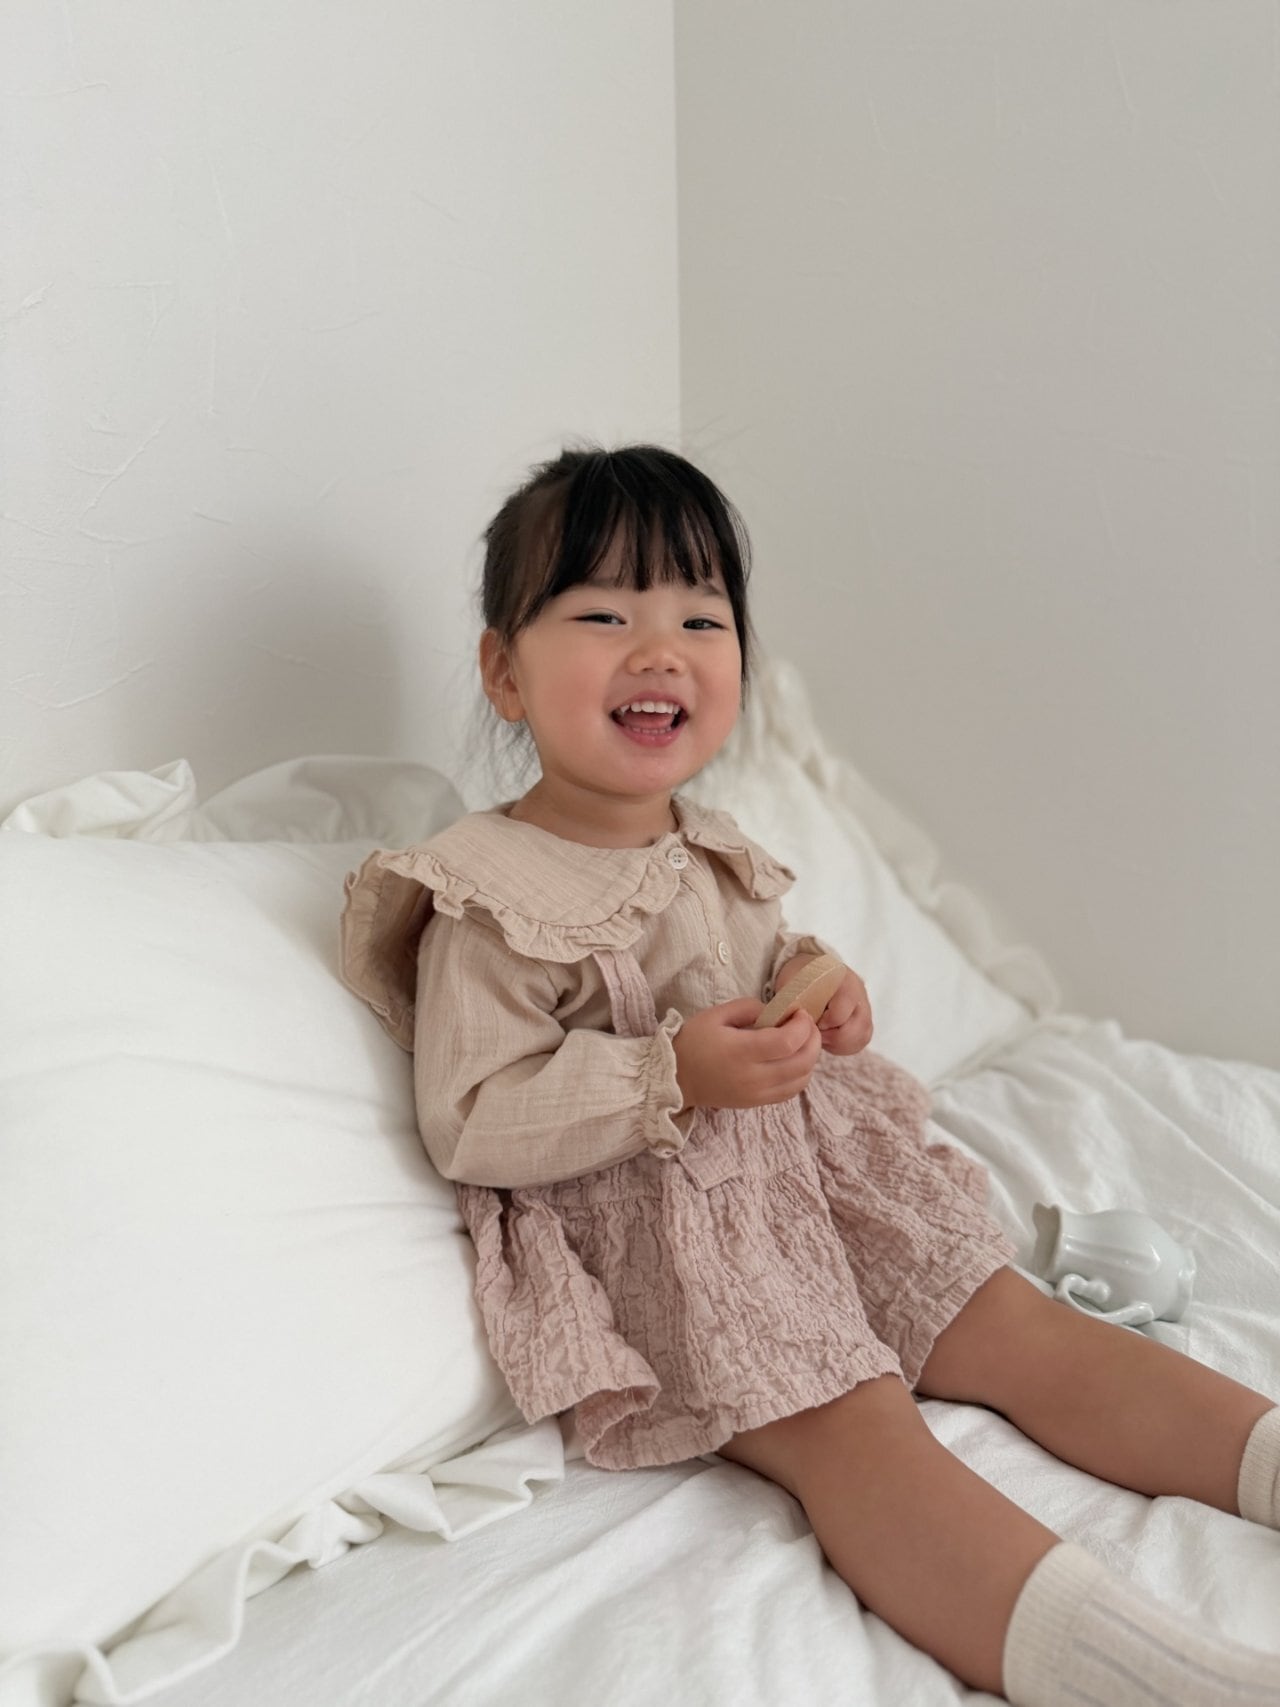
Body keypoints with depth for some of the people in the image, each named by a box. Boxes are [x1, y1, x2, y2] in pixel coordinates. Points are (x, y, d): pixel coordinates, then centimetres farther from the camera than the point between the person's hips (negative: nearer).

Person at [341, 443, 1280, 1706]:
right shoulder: (490, 895, -14)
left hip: (812, 1161, 8)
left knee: (1022, 1330, 0)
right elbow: (470, 1123, -18)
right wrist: (676, 1075, -26)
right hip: (651, 1225, -8)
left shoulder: (712, 848, 10)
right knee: (851, 1423, -26)